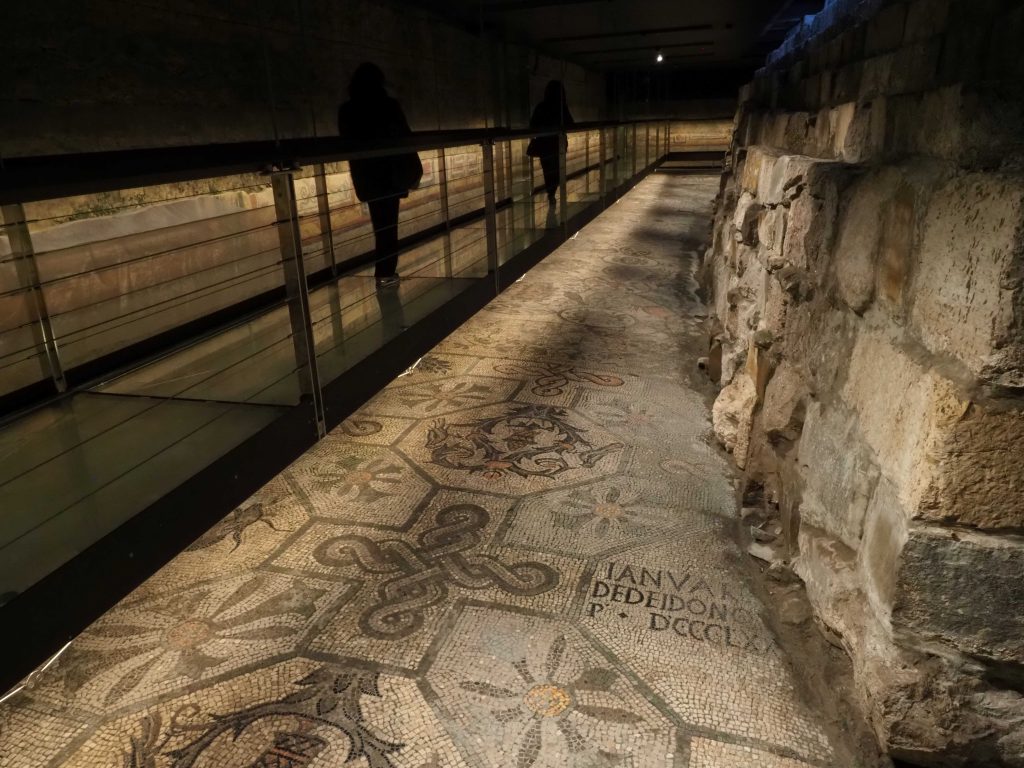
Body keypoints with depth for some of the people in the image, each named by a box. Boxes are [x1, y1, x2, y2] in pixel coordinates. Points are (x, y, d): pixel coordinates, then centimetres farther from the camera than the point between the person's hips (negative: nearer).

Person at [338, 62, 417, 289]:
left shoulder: (346, 110, 1)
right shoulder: (389, 106, -8)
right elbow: (405, 138, -6)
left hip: (364, 174, 4)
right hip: (389, 172, -4)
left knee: (380, 223, 16)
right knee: (388, 223, 2)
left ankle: (385, 270, 23)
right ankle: (385, 273, 2)